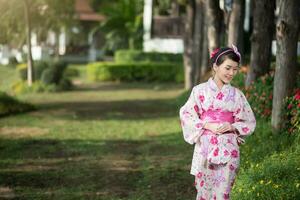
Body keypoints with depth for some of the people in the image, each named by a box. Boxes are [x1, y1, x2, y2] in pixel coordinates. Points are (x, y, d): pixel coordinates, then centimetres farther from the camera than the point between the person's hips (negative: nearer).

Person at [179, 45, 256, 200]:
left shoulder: (236, 94, 4)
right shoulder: (200, 90, -1)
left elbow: (249, 122, 8)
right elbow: (186, 115, -1)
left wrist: (231, 127, -11)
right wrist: (207, 125, -14)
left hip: (228, 150, 1)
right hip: (205, 147, -1)